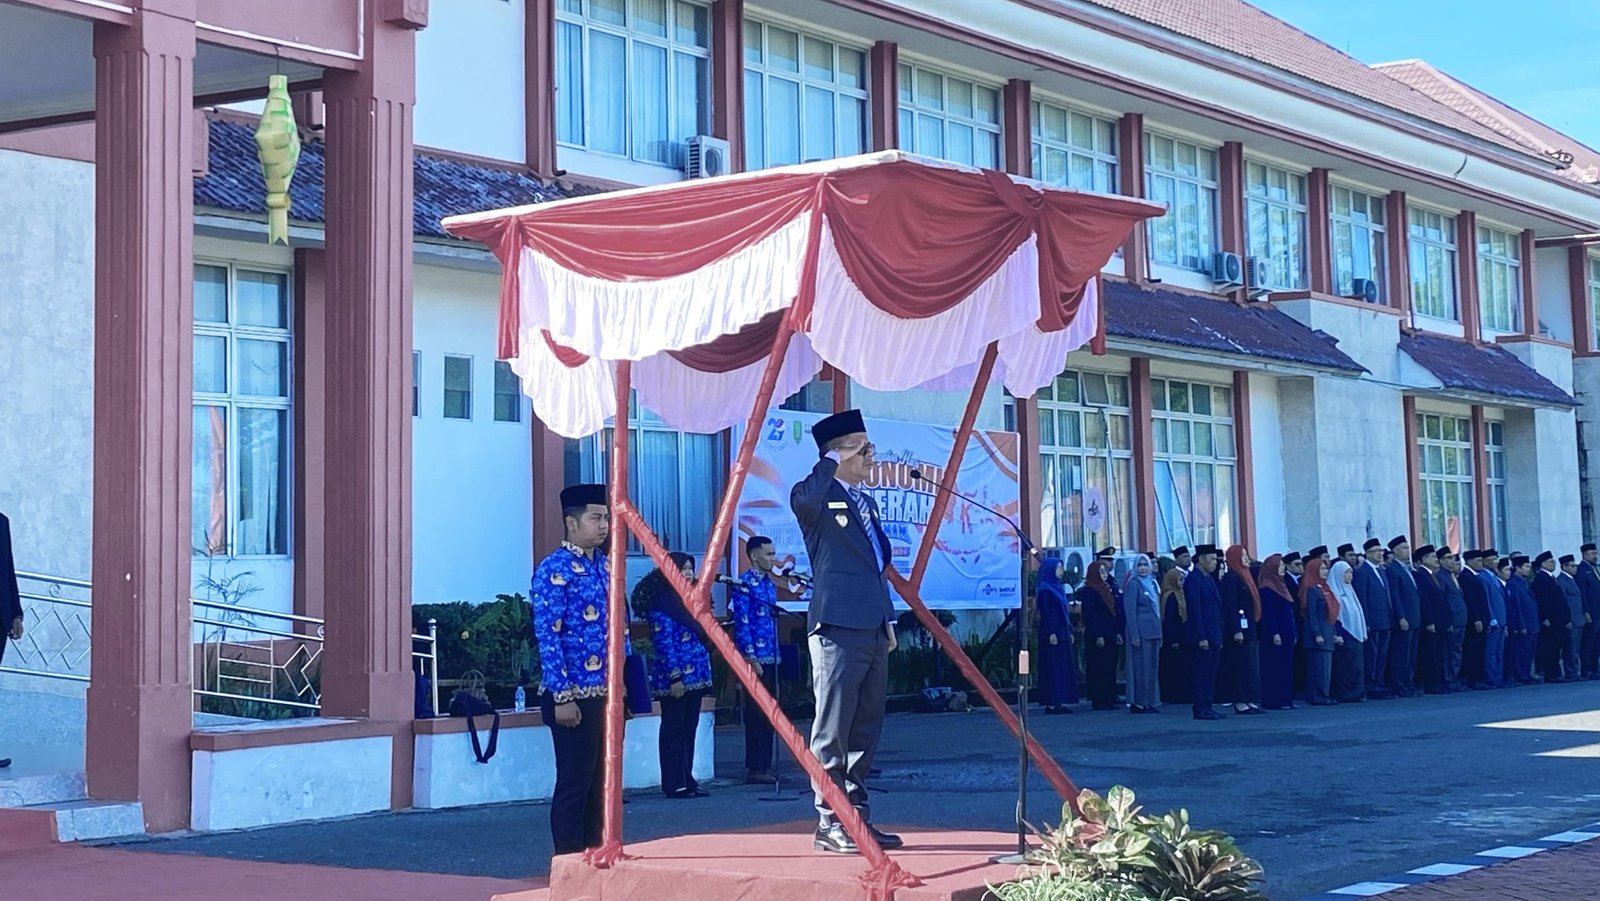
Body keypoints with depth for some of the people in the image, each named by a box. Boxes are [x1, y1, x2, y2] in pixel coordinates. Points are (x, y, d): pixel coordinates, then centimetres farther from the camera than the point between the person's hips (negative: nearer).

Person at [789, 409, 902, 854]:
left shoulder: (865, 501, 21)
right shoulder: (821, 498, -5)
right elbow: (802, 499, -31)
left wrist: (887, 619, 20)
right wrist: (834, 461, -19)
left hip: (873, 630, 9)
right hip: (837, 629, -9)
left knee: (865, 732, 11)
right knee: (832, 733, -4)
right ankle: (830, 823, 0)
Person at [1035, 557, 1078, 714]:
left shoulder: (1059, 587, 17)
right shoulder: (1045, 589, -10)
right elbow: (1045, 612, -15)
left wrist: (1069, 632, 15)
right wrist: (1051, 633, -20)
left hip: (1063, 634, 9)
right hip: (1052, 634, -9)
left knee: (1064, 669, 7)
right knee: (1053, 669, -8)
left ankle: (1059, 702, 9)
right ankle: (1051, 703, -6)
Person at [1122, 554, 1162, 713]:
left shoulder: (1152, 583, 15)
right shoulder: (1133, 584, -7)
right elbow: (1130, 610, -12)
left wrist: (1160, 632, 15)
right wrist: (1134, 635, -17)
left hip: (1154, 631, 8)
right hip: (1141, 632, -8)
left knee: (1152, 666, 9)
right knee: (1141, 666, -5)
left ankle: (1150, 701, 15)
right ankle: (1139, 703, 0)